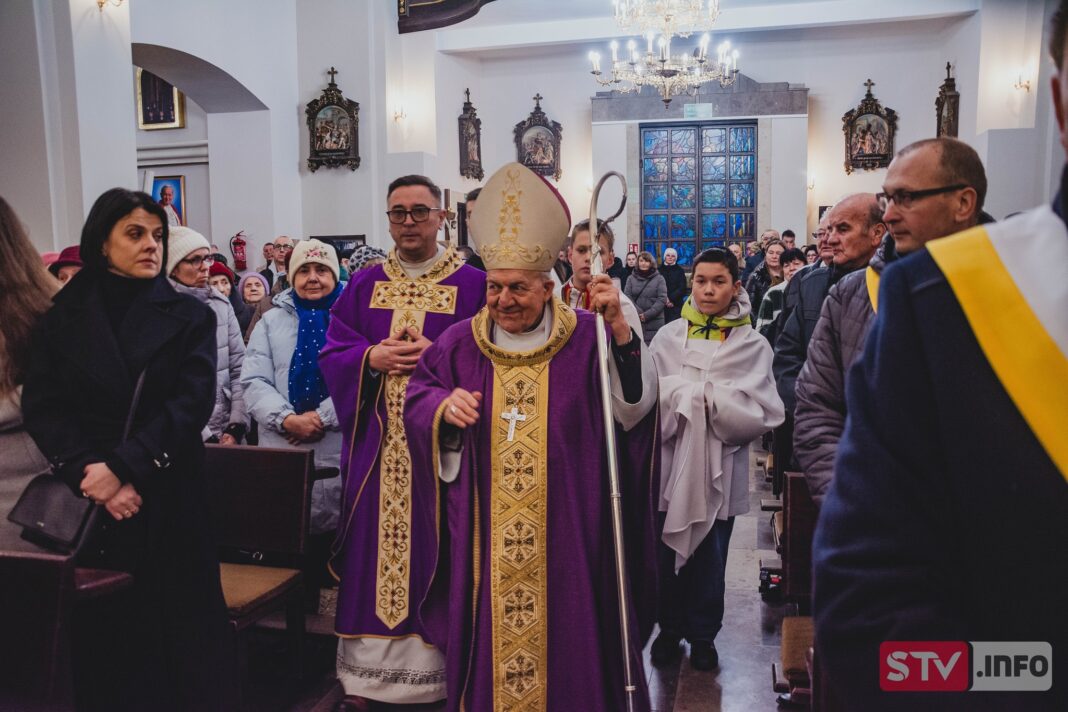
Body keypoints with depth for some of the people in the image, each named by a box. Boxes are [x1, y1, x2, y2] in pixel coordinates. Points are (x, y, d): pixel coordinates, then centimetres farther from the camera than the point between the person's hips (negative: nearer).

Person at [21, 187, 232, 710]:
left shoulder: (189, 317, 3)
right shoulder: (62, 318, 7)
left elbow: (192, 403, -8)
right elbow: (42, 408, -1)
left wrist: (122, 466, -17)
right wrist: (89, 474, -15)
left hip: (169, 496, -1)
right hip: (86, 500, 2)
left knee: (180, 624, 4)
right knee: (104, 628, 9)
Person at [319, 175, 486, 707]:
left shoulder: (473, 284, 2)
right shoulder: (364, 284, 11)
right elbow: (332, 354, 7)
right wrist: (372, 358, -12)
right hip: (377, 444, 3)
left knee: (432, 553, 3)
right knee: (375, 552, 7)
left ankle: (438, 668, 17)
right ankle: (366, 668, 20)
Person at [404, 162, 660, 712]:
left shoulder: (586, 339, -3)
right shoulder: (461, 343, 4)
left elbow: (634, 403, -14)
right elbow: (417, 396, 9)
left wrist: (619, 328, -28)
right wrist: (443, 407, -14)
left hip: (564, 528, -2)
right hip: (484, 533, 2)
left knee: (565, 633, 9)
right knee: (487, 631, 13)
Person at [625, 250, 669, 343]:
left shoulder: (659, 279, 5)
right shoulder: (631, 278, 10)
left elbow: (662, 299, -4)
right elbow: (627, 297, 1)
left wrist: (647, 315, -13)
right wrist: (638, 313, -13)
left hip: (654, 322, -1)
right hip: (635, 321, 1)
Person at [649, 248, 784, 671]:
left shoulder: (752, 345, -3)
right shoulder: (668, 337, 1)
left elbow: (764, 414, -11)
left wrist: (708, 397, -17)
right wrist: (689, 396, -17)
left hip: (719, 470, -1)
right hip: (671, 464, 1)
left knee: (710, 559, 11)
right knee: (668, 552, 11)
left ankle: (703, 634, 32)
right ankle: (670, 628, 33)